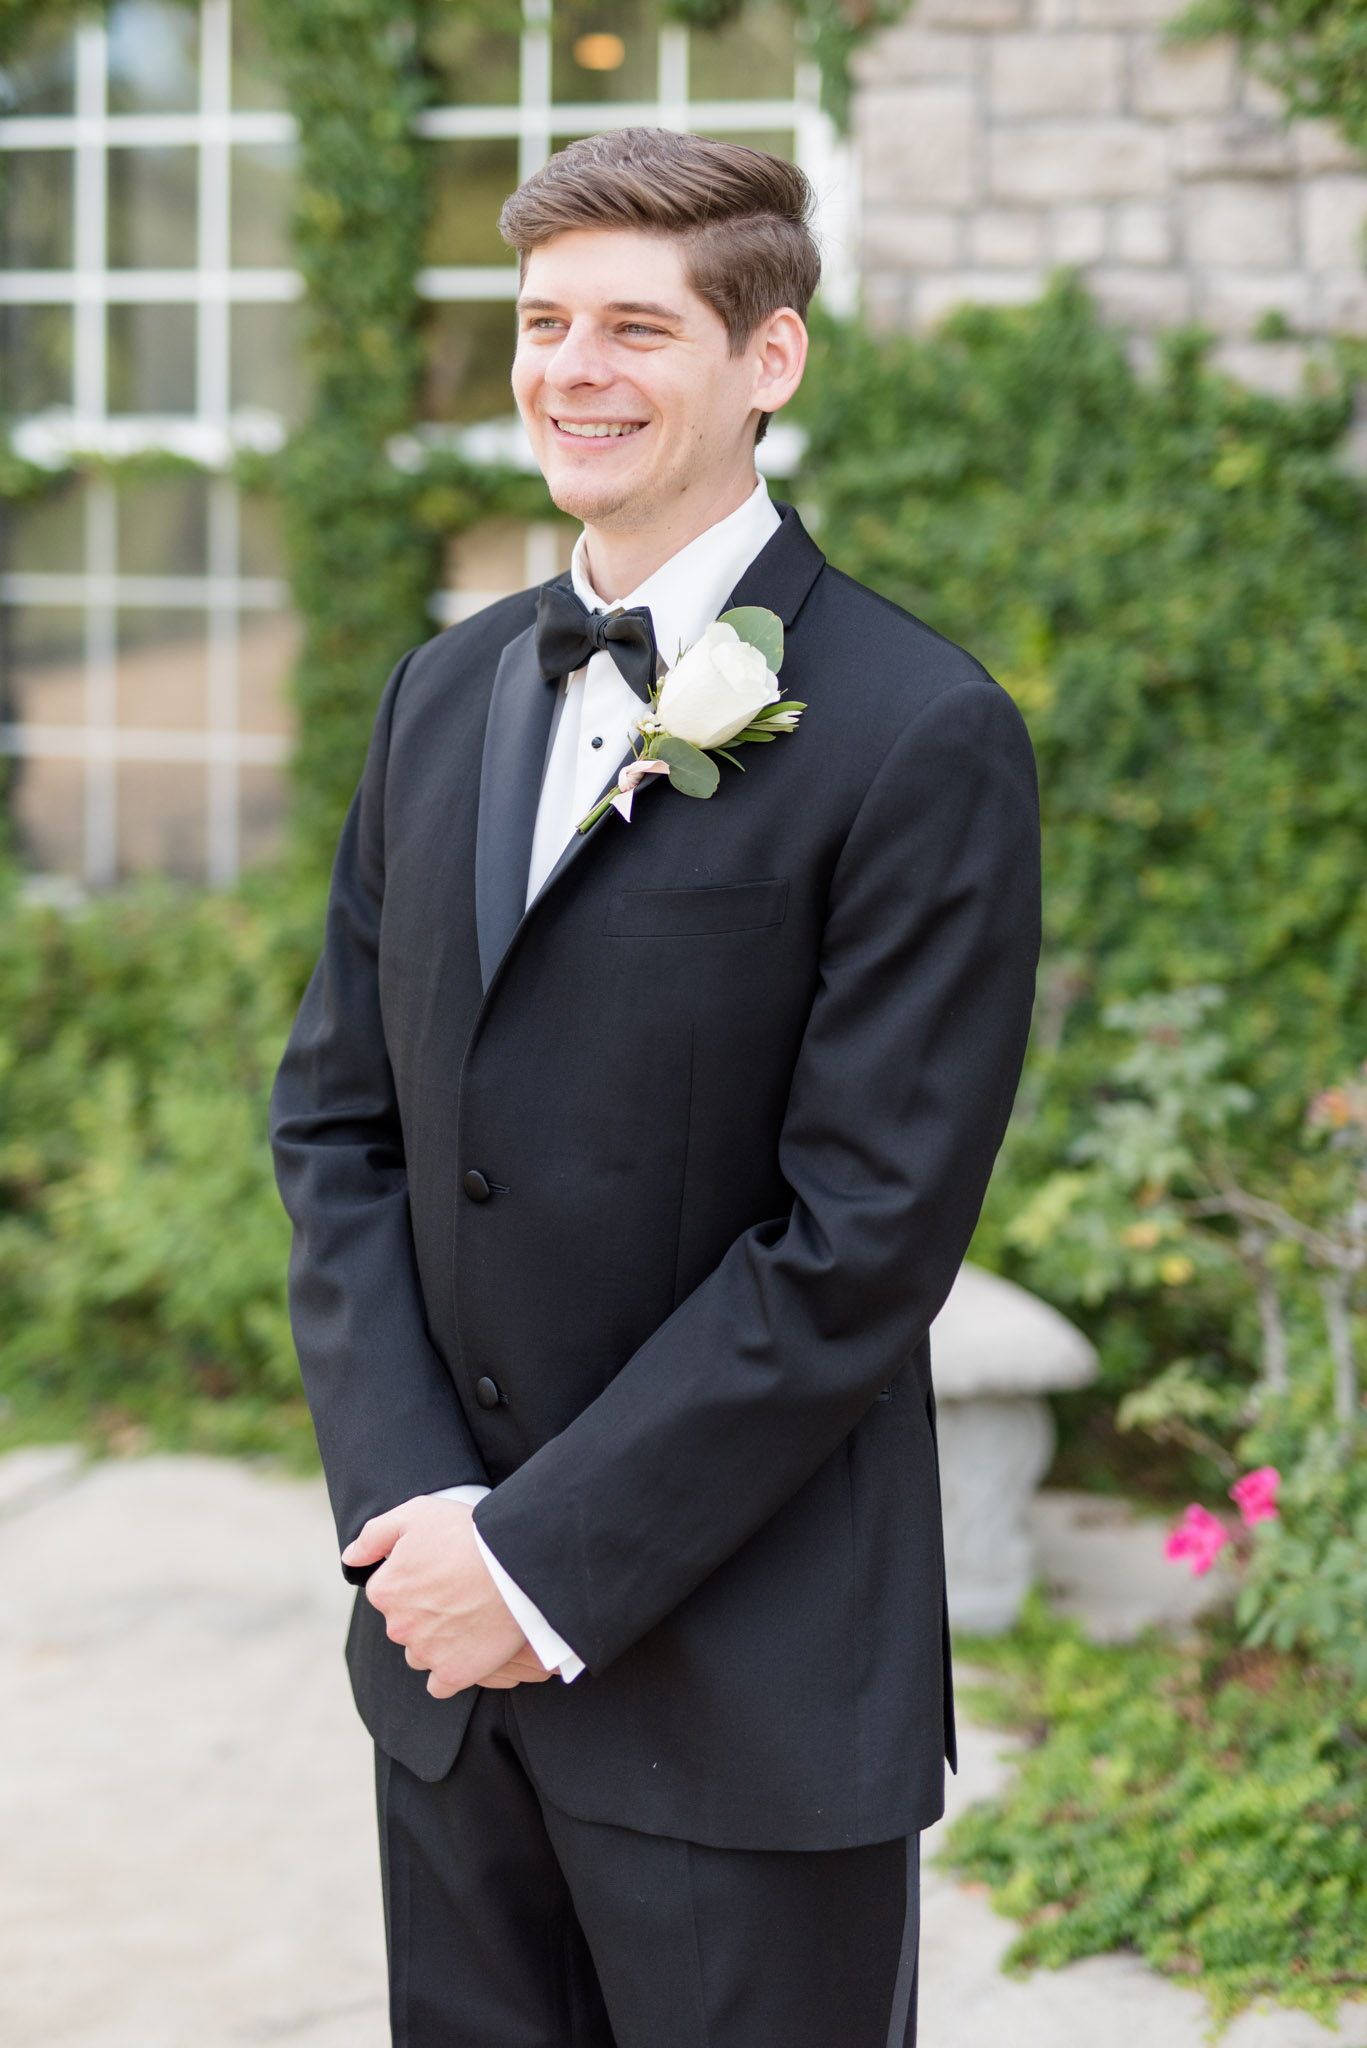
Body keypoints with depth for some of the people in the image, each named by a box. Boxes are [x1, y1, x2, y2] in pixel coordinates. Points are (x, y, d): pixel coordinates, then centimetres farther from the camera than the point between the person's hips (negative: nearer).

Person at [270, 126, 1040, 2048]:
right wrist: (413, 1509, -5)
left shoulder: (920, 735, -12)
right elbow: (338, 1115, 8)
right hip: (449, 1666, 6)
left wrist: (549, 1554, -14)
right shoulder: (444, 692, 9)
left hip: (750, 1692, -5)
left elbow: (866, 1238, -16)